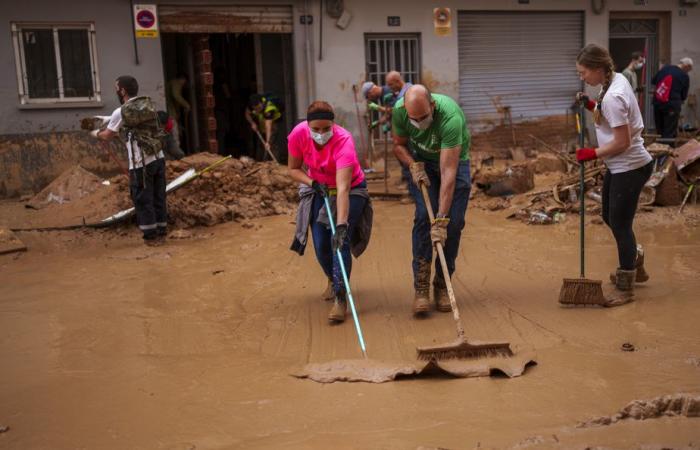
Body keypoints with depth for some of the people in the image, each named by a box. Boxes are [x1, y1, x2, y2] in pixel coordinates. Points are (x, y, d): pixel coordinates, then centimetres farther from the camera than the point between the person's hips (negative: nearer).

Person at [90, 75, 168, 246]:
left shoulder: (121, 112, -8)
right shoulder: (147, 104, 9)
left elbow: (107, 136, 6)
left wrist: (96, 133, 28)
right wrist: (108, 119, 31)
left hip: (141, 163, -6)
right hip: (159, 158, 6)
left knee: (143, 200, 4)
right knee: (158, 197, 11)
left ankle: (151, 235, 7)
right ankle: (161, 232, 17)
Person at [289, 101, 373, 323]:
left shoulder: (344, 141, -36)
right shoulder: (298, 134, -23)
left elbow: (343, 189, -44)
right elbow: (293, 169, -6)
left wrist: (342, 225, -52)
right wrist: (312, 183, -25)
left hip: (351, 189, -4)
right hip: (319, 189, 4)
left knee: (340, 241, -19)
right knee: (321, 245, 3)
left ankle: (340, 298, -12)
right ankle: (333, 280, 33)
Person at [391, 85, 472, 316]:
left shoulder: (450, 117, -38)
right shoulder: (400, 109, -25)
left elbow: (448, 171, -40)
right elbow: (399, 145, -4)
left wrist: (441, 219, -43)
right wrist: (414, 166, -25)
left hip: (454, 161, -2)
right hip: (421, 162, 2)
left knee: (453, 223, -10)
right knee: (424, 216, -17)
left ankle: (442, 286, 6)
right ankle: (421, 287, -14)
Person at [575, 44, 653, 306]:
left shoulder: (612, 97, -27)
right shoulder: (616, 80, 2)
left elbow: (622, 142, -26)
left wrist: (592, 154, -15)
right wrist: (592, 106, 2)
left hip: (630, 168, -10)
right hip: (619, 166, 10)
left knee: (620, 224, 1)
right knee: (610, 218, 20)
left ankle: (625, 289, 17)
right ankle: (635, 267, 40)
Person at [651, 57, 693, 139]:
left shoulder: (665, 68, 6)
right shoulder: (684, 76, -4)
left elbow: (653, 81, 16)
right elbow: (684, 96, 5)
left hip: (657, 102, 5)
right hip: (672, 105, -5)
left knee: (660, 131, 16)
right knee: (669, 133, 1)